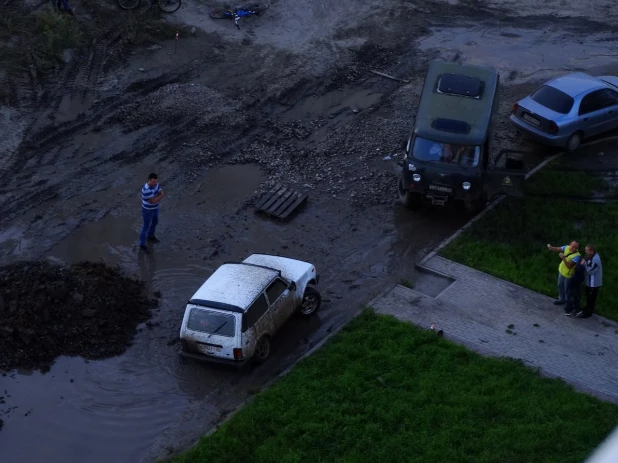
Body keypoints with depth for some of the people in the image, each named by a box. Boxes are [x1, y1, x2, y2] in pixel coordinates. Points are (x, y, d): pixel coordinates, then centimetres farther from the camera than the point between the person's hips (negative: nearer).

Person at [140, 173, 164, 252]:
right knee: (146, 227, 7)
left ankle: (150, 236, 53)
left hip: (155, 208, 8)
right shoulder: (146, 189, -38)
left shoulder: (156, 184, -11)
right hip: (148, 210, -8)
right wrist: (159, 196, -17)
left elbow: (161, 194, -7)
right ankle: (142, 244, 26)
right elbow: (153, 201, -34)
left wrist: (156, 198, -26)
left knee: (155, 222, 28)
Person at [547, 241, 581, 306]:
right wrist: (550, 247, -32)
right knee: (560, 286, 25)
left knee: (567, 289, 9)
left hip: (568, 274, -7)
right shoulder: (567, 248, -15)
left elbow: (569, 266, -35)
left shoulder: (577, 256, -33)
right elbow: (557, 249, -11)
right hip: (561, 271, 7)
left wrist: (563, 258, -43)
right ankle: (561, 299, 46)